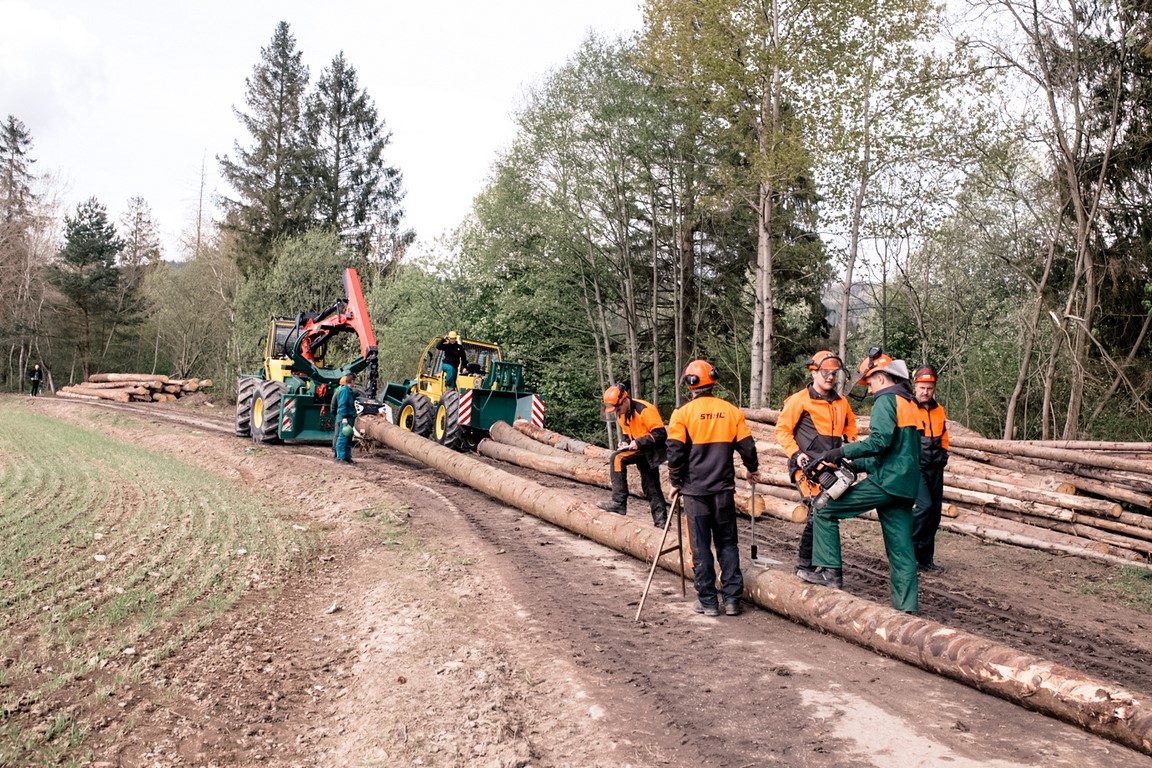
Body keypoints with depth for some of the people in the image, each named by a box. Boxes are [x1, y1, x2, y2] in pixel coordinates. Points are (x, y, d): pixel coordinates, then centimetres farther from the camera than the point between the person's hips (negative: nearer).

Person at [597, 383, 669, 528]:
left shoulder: (644, 410, -22)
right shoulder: (621, 415, 6)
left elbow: (660, 434, -24)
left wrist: (638, 442, -25)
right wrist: (625, 442, -2)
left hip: (652, 450, -9)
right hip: (641, 451, 9)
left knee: (617, 459, -23)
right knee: (651, 487, 12)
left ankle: (618, 503, -23)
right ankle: (661, 521, 21)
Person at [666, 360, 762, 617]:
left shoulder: (682, 413, -8)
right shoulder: (732, 411, 1)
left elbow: (675, 452, -8)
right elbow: (747, 446, 5)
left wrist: (676, 483, 6)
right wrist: (753, 470, 25)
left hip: (694, 491, -2)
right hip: (724, 489, 3)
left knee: (701, 547, 6)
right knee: (727, 544, 13)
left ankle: (708, 601, 10)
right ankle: (731, 600, 13)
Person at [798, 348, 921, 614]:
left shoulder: (886, 400, -7)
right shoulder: (910, 403, 22)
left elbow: (880, 441, -22)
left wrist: (842, 452, -16)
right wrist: (855, 463, 26)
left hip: (884, 481, -9)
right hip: (906, 485, 9)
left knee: (826, 510, 0)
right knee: (901, 549, 9)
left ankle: (829, 570, 0)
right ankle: (908, 607, 10)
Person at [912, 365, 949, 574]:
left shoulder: (939, 410, 12)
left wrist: (943, 455, 15)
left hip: (935, 468, 7)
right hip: (915, 467, -7)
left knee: (934, 513, 8)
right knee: (924, 506, -21)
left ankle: (926, 558, 17)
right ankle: (909, 549, -7)